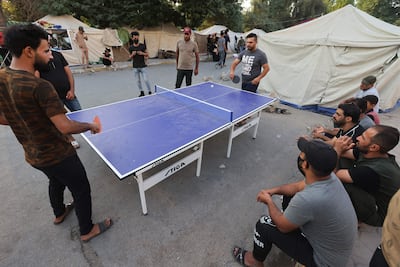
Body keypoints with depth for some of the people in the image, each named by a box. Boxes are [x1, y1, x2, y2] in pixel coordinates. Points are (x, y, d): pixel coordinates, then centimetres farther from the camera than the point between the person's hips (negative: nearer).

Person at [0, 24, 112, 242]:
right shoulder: (40, 87, -29)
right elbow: (65, 127, -32)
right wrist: (90, 126, -15)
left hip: (33, 156, 8)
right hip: (57, 155, -8)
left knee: (56, 181, 34)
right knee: (81, 190, 13)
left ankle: (59, 213, 59)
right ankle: (87, 230, 34)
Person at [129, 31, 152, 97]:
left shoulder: (143, 45, 0)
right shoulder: (131, 48, 3)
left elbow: (147, 54, 6)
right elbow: (130, 57, 12)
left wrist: (142, 53, -13)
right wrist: (132, 55, -10)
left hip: (142, 66, -2)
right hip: (135, 67, 2)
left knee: (146, 80, -6)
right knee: (138, 80, 7)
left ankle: (150, 91, 9)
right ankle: (142, 92, 20)